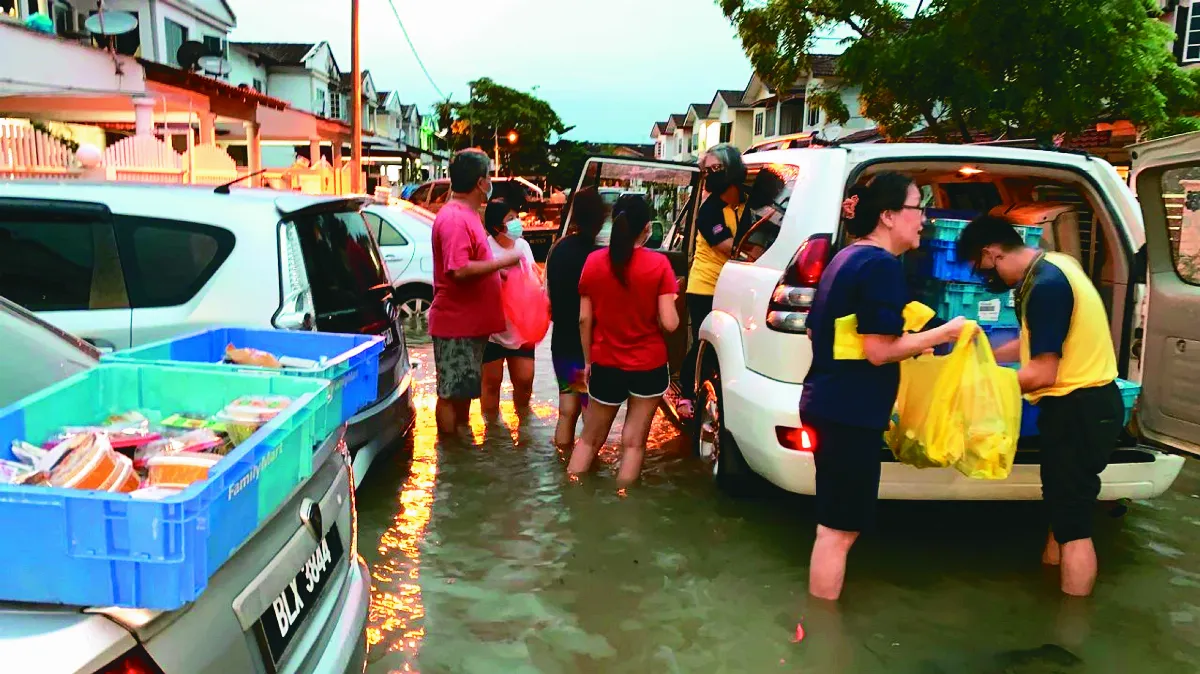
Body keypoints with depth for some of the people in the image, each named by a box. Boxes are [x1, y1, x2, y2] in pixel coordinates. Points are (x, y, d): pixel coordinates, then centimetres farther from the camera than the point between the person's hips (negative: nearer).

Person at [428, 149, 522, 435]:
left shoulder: (467, 215, 14)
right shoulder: (453, 219, -18)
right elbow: (459, 270, -28)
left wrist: (497, 270, 12)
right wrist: (502, 261, -20)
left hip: (470, 323, 10)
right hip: (455, 324, -10)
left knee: (464, 390, 19)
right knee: (451, 393, 0)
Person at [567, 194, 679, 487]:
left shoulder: (594, 261, -4)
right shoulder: (659, 264, -11)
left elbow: (585, 319, -2)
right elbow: (669, 323, -14)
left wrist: (587, 360, 10)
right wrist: (671, 299, 7)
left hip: (605, 364, 2)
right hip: (649, 366, -2)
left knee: (589, 439, 17)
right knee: (633, 442, 9)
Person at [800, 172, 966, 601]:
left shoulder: (847, 258, 13)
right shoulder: (882, 265, -16)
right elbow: (878, 351, -21)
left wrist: (911, 343, 22)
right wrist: (941, 334, -9)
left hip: (830, 404, 10)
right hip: (851, 412, -10)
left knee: (836, 524, 19)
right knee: (839, 528, 0)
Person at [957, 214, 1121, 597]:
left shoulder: (1046, 285, -23)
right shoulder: (1051, 267, 9)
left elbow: (1042, 373, -23)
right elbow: (1038, 343, 21)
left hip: (1079, 409, -10)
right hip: (1085, 403, 10)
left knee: (1073, 524, -1)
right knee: (1062, 507, 22)